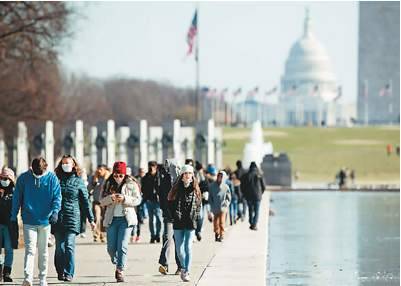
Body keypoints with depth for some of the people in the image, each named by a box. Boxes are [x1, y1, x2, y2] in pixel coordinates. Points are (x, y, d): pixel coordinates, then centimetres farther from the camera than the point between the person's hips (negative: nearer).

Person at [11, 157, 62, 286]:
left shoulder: (52, 178, -2)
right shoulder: (23, 178, -2)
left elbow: (57, 197, -3)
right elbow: (17, 198, 5)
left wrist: (55, 211, -20)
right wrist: (13, 216, 4)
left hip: (45, 221, 1)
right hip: (28, 221, -1)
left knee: (43, 251, 10)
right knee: (30, 249, -12)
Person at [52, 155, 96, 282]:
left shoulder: (79, 181, 5)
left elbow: (85, 201, 7)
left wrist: (91, 219, 5)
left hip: (73, 218, -2)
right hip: (57, 218, 2)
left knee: (69, 246, -9)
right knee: (59, 247, 2)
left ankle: (69, 273, -6)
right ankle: (60, 272, 14)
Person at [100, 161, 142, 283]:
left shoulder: (131, 184, 0)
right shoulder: (108, 184, 6)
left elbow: (138, 200, -3)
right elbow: (102, 201, 4)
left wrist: (124, 199, -19)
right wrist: (111, 198, -18)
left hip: (126, 219, -2)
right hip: (112, 219, 3)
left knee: (122, 246, -11)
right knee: (111, 247, 1)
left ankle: (120, 270, -7)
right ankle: (117, 264, 27)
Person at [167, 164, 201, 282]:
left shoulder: (195, 190, 5)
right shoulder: (176, 189, 3)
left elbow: (199, 205, 11)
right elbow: (170, 203, 5)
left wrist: (195, 216, 1)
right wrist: (175, 215, -3)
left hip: (190, 224, -1)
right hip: (178, 224, 1)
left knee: (188, 248, -9)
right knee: (179, 249, 3)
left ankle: (186, 272, -5)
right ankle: (184, 267, 27)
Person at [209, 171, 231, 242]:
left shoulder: (226, 187, 0)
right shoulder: (212, 186, 3)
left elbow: (229, 198, 7)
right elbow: (210, 197, 8)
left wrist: (226, 204, -7)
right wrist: (212, 205, -1)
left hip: (223, 208, -2)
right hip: (215, 208, 2)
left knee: (222, 222, -9)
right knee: (216, 222, 4)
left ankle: (222, 236, -3)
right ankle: (216, 234, 21)